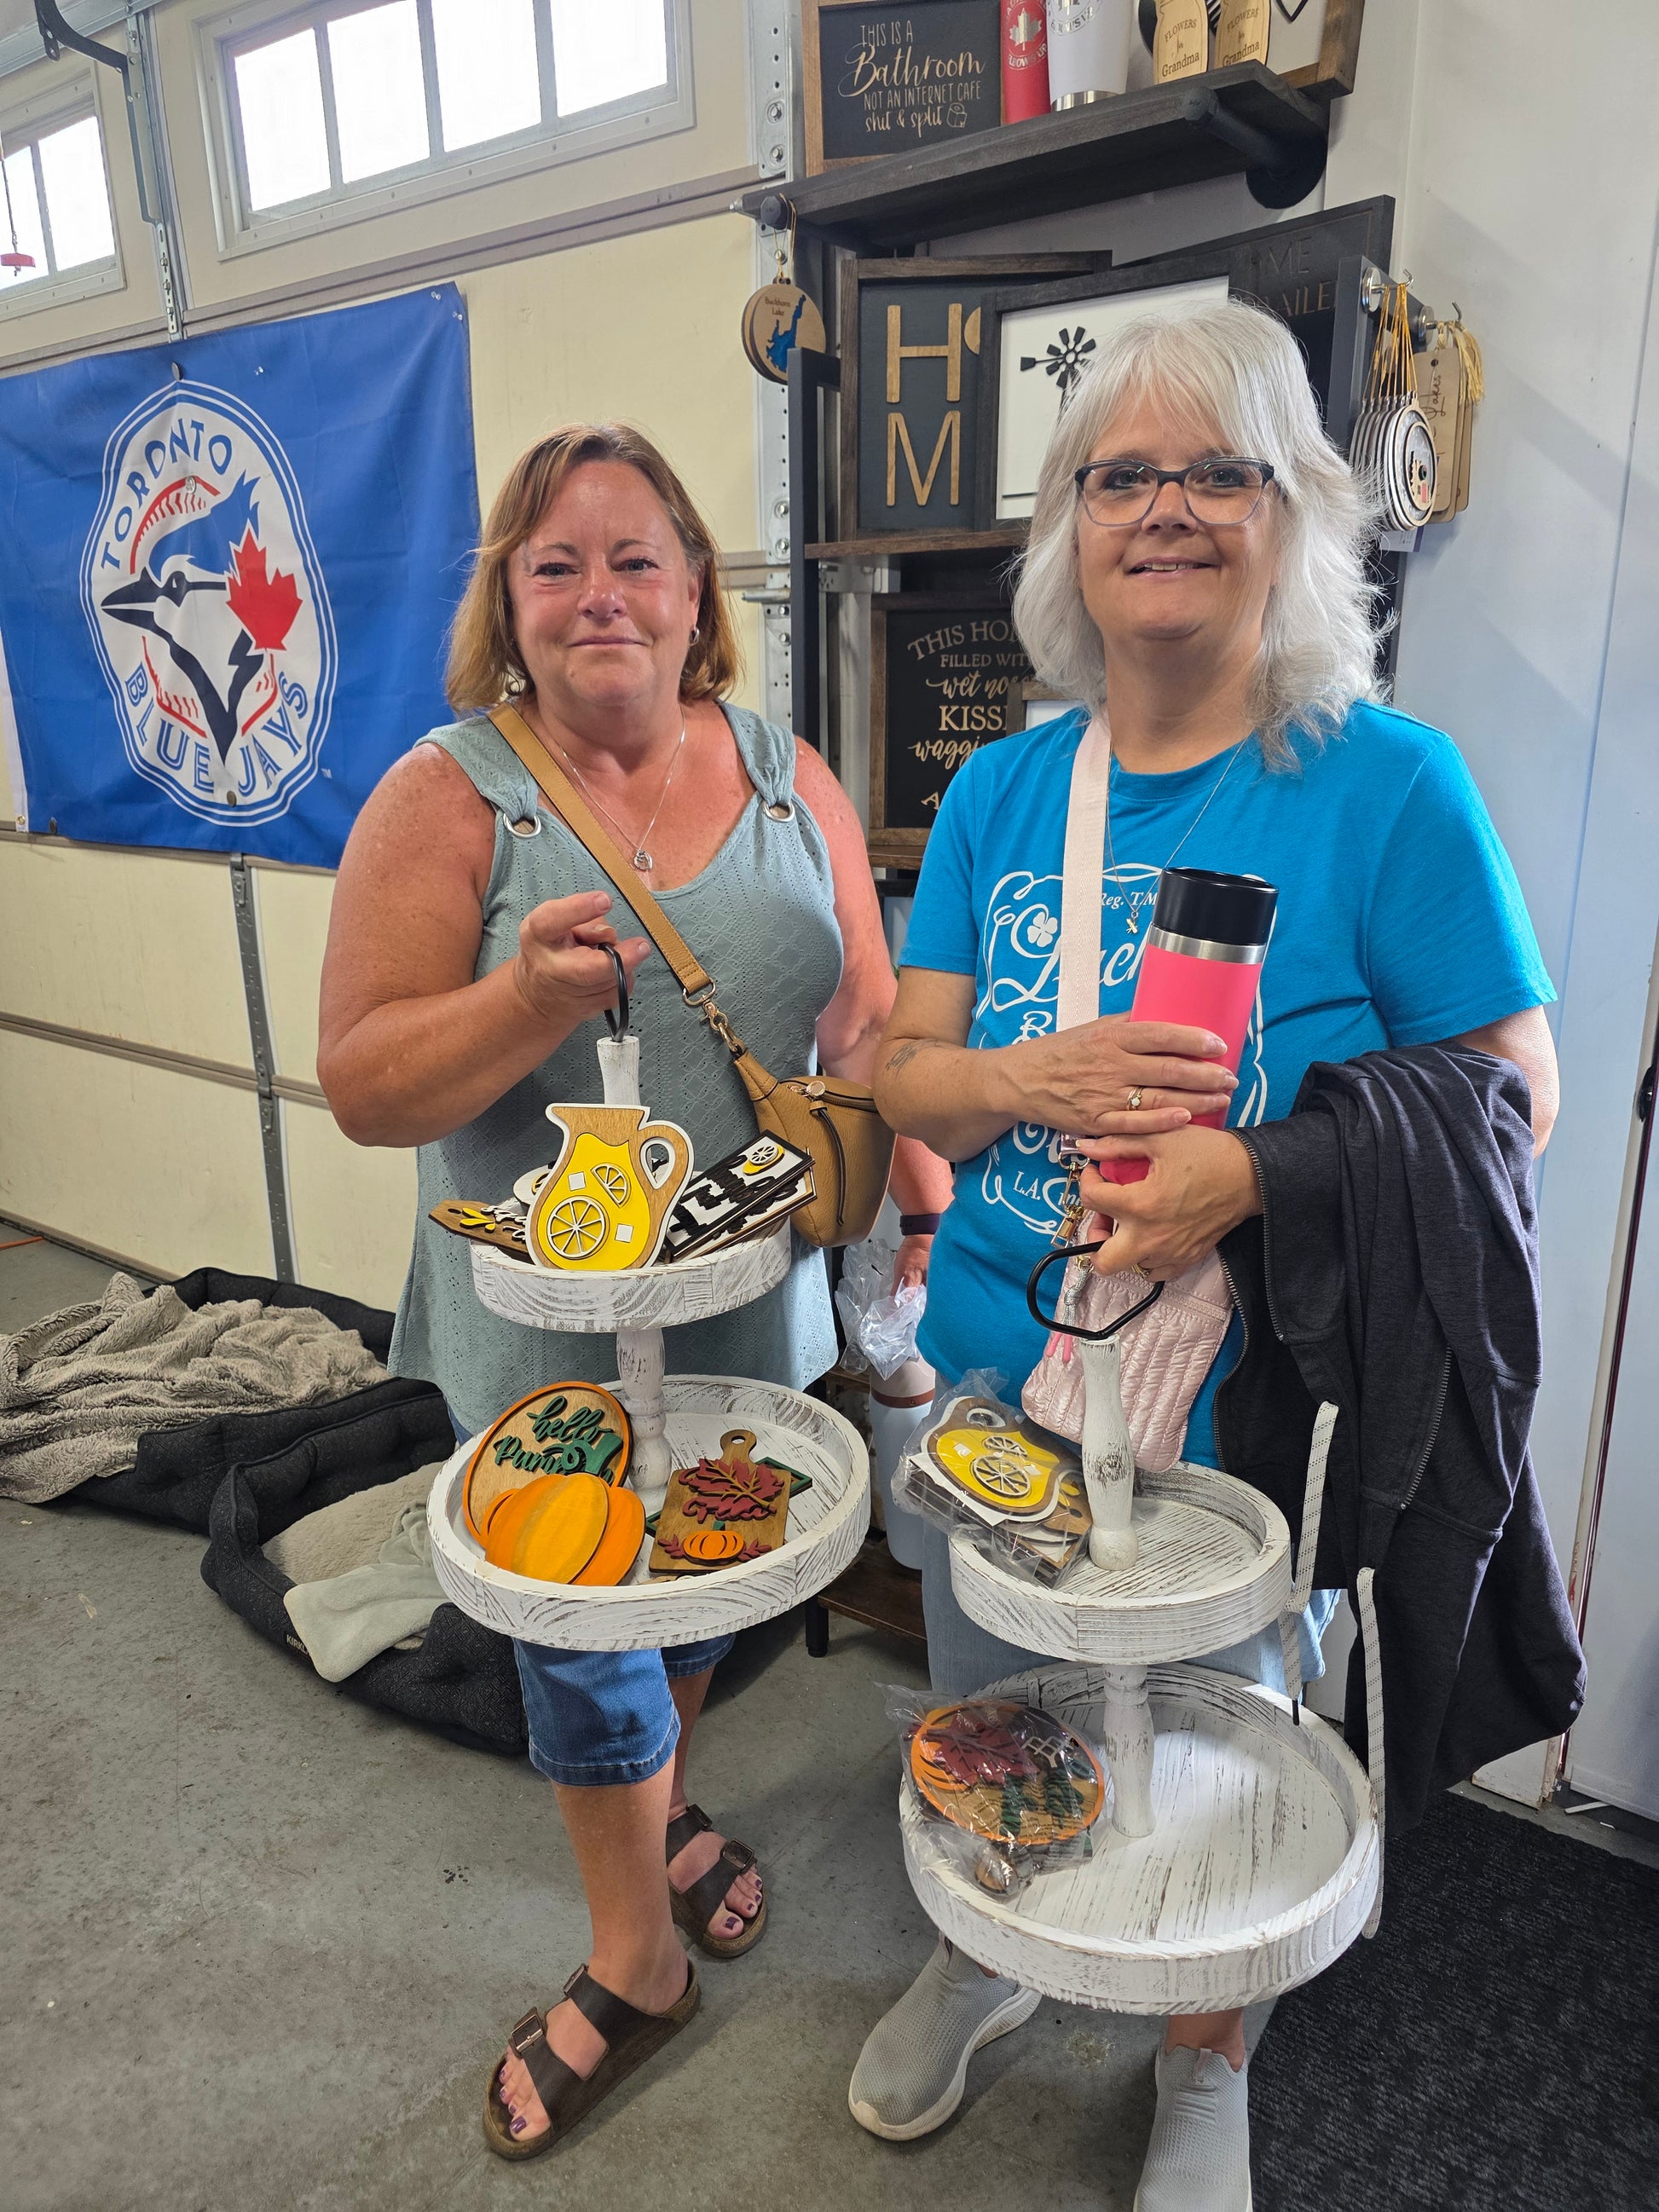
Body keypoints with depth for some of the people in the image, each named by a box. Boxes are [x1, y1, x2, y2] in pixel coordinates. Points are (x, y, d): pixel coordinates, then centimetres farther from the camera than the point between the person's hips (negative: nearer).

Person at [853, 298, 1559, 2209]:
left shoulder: (1389, 783, -12)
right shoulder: (1000, 790, 0)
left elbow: (1508, 1092, -11)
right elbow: (907, 1074, 0)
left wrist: (1255, 1171, -27)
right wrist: (1038, 1081, -22)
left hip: (1240, 1403, -3)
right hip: (988, 1372, 4)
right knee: (985, 1725, 25)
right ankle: (980, 1959, 57)